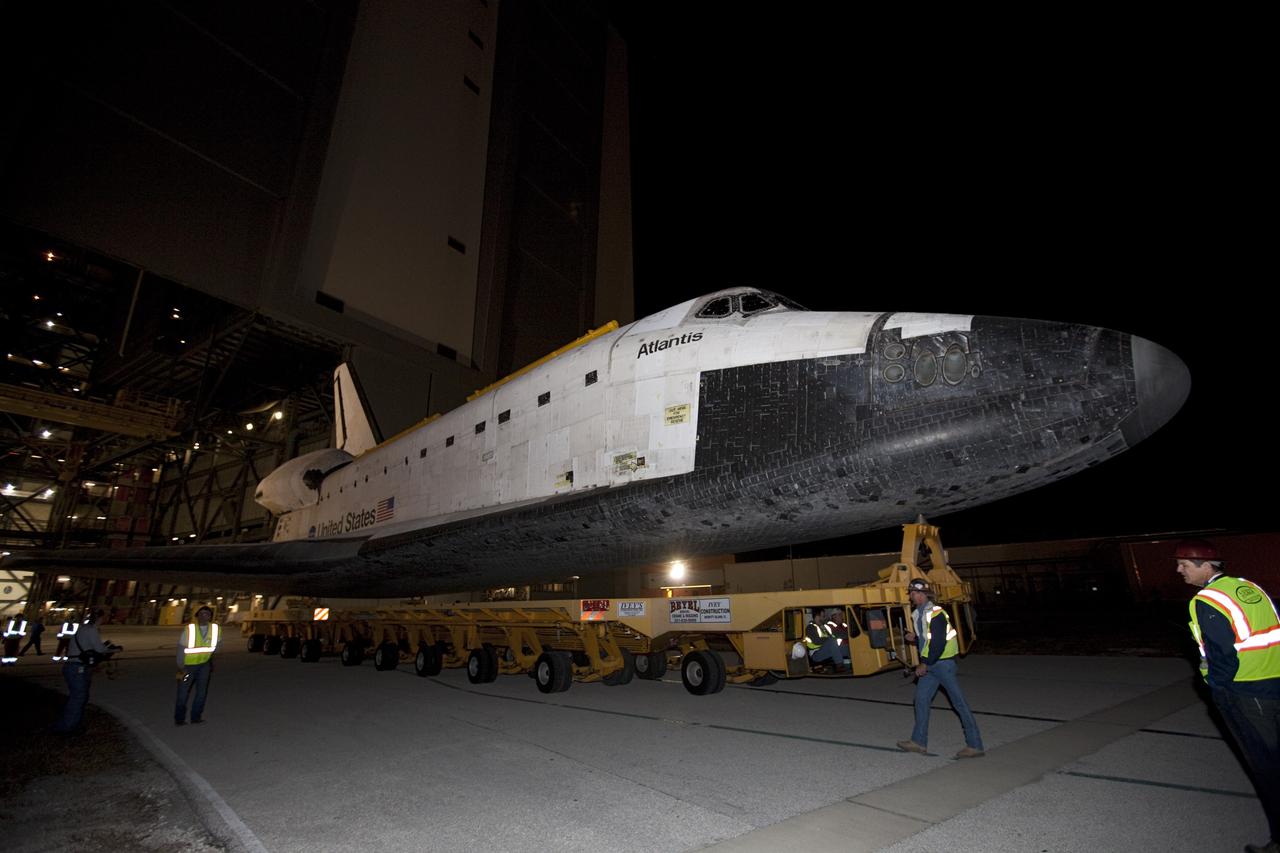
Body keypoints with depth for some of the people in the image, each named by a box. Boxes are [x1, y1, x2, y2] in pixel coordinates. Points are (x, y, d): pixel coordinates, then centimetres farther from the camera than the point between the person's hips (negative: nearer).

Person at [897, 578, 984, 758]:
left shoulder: (935, 613, -19)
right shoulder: (918, 614, 10)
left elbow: (939, 642, -23)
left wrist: (925, 664, -20)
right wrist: (915, 637, 5)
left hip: (943, 663, -10)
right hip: (930, 665, 10)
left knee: (959, 703, -1)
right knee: (921, 699, 10)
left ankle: (975, 746, 9)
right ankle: (918, 741, 19)